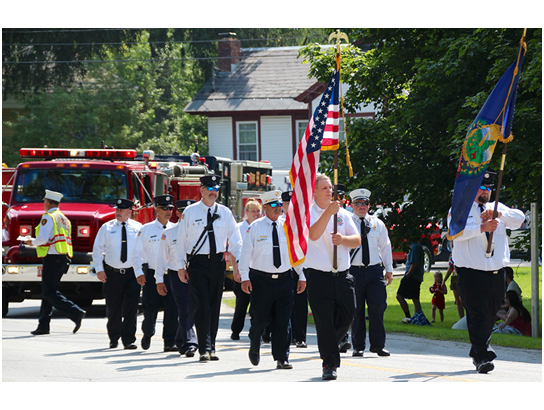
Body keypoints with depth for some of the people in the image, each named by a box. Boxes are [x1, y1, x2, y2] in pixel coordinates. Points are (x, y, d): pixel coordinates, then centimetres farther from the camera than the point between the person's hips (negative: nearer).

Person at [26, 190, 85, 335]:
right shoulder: (64, 218, 19)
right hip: (64, 258, 9)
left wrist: (33, 242, 0)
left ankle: (76, 313, -21)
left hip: (52, 258, -9)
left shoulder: (48, 217, -10)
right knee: (48, 292, 12)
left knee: (49, 293, -9)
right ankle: (43, 325, 11)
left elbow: (43, 238, -20)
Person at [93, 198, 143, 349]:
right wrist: (99, 269, -4)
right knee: (113, 309, 6)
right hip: (112, 273, 1)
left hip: (132, 273, -1)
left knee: (131, 308, -6)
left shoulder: (138, 228, 4)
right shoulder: (107, 228, 5)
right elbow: (97, 249, 7)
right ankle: (114, 338, 22)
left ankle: (129, 340, -2)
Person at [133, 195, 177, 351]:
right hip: (152, 274, -1)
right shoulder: (146, 229, 4)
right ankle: (147, 335, 28)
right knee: (150, 310, 0)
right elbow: (138, 253, 6)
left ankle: (170, 342, 1)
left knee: (172, 310, -7)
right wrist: (139, 272, -4)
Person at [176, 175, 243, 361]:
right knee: (203, 305, -12)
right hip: (197, 262, -3)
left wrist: (237, 261, -4)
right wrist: (181, 266, 1)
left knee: (215, 305, 7)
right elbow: (181, 239, 4)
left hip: (218, 262, 3)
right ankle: (204, 348, -13)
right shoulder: (190, 212, 0)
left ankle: (211, 347, 15)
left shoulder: (224, 212, 6)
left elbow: (235, 239, 8)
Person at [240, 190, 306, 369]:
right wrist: (245, 277, -8)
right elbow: (246, 253, 0)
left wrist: (301, 277, 8)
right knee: (260, 319, 2)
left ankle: (282, 358, 2)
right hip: (261, 279, -2)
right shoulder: (255, 228, 0)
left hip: (284, 279, 2)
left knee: (283, 320, -2)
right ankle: (254, 349, 29)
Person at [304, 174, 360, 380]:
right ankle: (329, 364, 3)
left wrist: (343, 239, -14)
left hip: (343, 276, 4)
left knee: (347, 317, 6)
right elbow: (313, 235, -20)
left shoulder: (343, 214, 12)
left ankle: (329, 346, 33)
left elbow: (357, 240, 7)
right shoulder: (308, 213, -2)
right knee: (324, 322, -4)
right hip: (319, 276, -4)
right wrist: (329, 212, -27)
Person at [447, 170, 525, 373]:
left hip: (497, 272, 5)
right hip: (471, 271, -5)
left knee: (490, 316, 10)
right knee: (478, 315, -13)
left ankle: (477, 354, 25)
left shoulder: (497, 208, 17)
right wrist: (482, 228, -25)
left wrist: (498, 214, -15)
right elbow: (456, 232, -14)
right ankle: (483, 357, -18)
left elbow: (519, 219, 2)